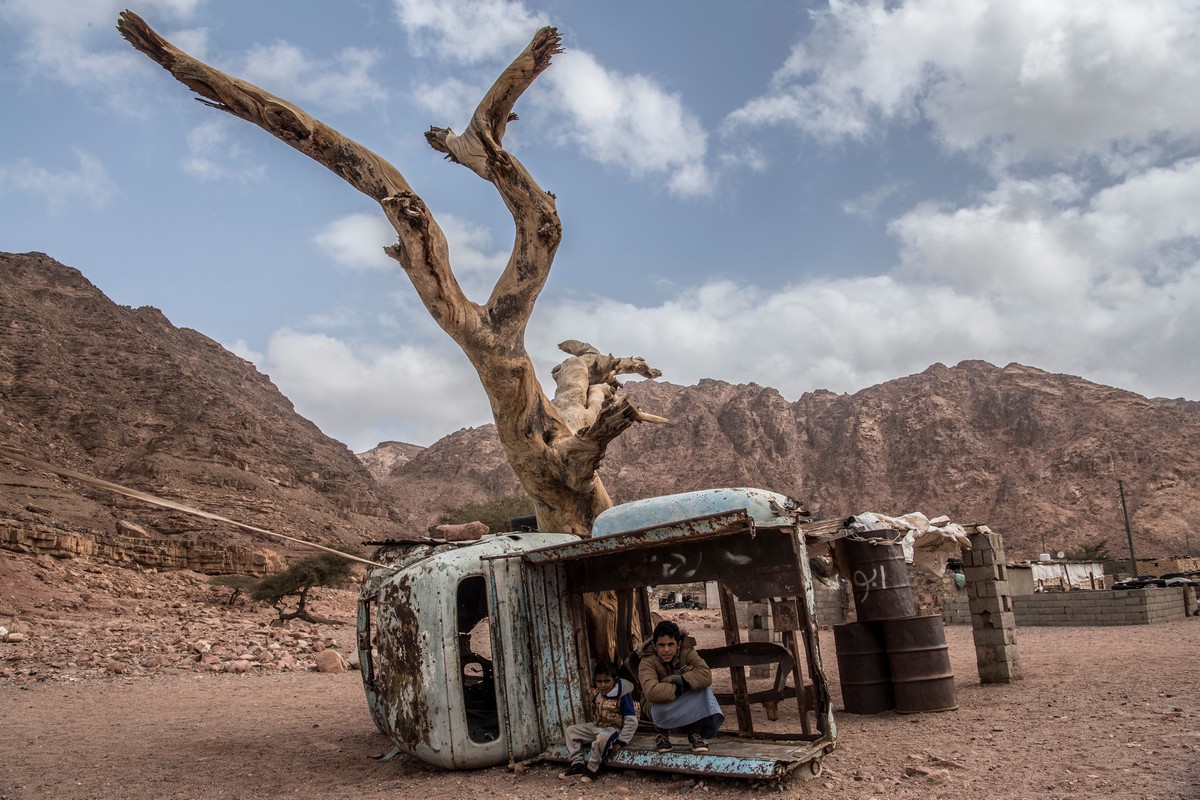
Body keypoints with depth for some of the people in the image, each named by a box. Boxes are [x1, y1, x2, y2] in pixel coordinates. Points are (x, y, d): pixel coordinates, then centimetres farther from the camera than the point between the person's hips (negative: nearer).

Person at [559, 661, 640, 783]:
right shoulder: (596, 694, 0)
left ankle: (592, 770, -17)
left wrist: (620, 742, -22)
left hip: (615, 730, -8)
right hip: (598, 727, 8)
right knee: (571, 730, 0)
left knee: (602, 738, -40)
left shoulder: (623, 697, -21)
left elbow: (632, 722, -21)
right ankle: (578, 765, -1)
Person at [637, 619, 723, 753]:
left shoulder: (687, 652, -15)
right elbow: (651, 692, -41)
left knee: (703, 688, -27)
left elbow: (706, 675, -31)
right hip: (666, 708, -2)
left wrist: (675, 679, -33)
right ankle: (661, 730, -1)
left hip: (690, 708, 2)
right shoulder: (647, 662, -23)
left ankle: (696, 733, -10)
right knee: (660, 709, -38)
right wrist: (679, 689, -30)